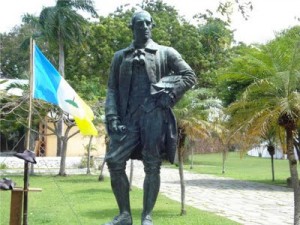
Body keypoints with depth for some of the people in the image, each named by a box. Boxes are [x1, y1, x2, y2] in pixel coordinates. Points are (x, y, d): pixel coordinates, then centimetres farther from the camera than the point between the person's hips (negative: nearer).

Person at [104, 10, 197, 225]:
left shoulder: (166, 53, 11)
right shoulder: (120, 56, 16)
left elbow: (190, 76, 7)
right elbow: (112, 89, 11)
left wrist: (170, 94, -7)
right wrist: (113, 117, -3)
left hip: (155, 115, -2)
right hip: (128, 116, 2)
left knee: (152, 166, -2)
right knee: (114, 161, -7)